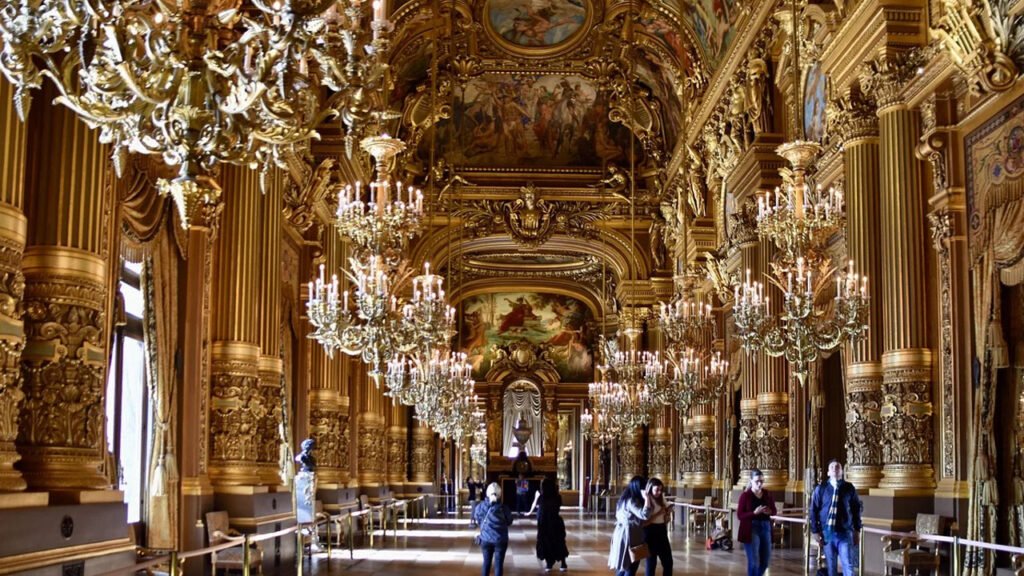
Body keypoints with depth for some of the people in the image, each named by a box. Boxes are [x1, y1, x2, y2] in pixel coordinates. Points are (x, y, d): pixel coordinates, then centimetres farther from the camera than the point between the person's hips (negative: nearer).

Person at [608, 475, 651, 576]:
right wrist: (647, 499, -22)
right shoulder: (632, 501, -19)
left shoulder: (626, 498, 12)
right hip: (630, 536, -10)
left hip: (623, 534, 10)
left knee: (622, 567, 16)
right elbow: (644, 515, -29)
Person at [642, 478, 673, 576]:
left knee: (668, 562, 8)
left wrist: (668, 513, -5)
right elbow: (644, 523, -18)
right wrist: (658, 514, -22)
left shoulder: (661, 500, 9)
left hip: (661, 532, 7)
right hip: (650, 533, -7)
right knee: (651, 562, 0)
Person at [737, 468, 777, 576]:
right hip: (751, 529, -5)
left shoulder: (767, 494, 6)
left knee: (765, 561, 12)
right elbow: (740, 515, -10)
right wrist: (754, 512, -23)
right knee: (754, 561, -3)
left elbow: (774, 511, 13)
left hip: (765, 528, 5)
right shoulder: (745, 495, -8)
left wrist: (769, 511, -10)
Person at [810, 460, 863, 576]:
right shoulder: (821, 489, 1)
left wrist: (857, 531, 8)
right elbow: (813, 511, 4)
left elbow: (857, 509, 10)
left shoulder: (849, 488, 3)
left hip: (845, 533, 0)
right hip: (827, 533, 0)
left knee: (848, 567, -7)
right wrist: (815, 531, -1)